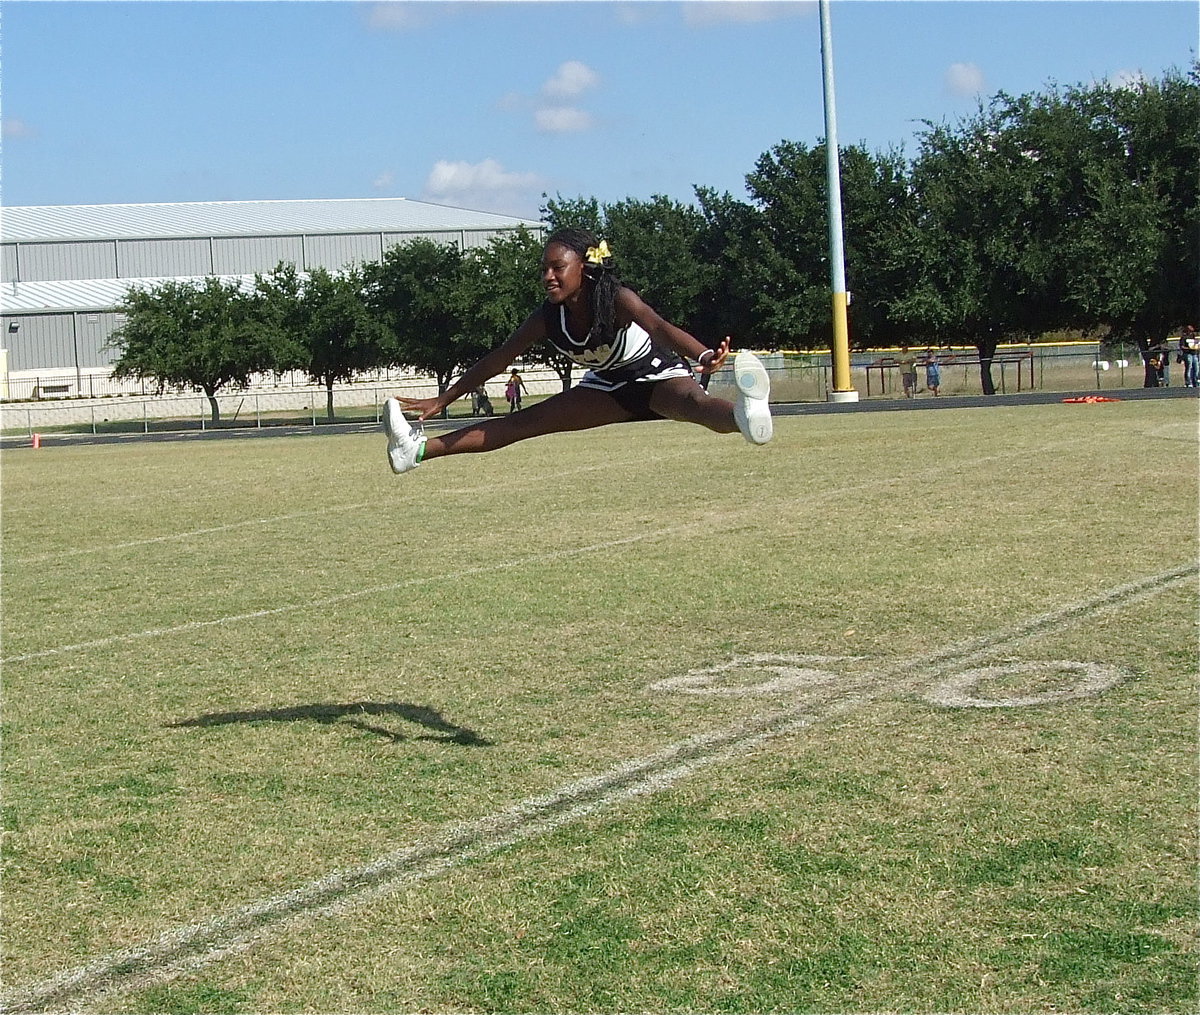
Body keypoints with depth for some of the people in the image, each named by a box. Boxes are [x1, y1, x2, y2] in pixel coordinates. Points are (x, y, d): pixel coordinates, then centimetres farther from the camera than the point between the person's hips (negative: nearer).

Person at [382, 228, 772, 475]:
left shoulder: (617, 299, -30)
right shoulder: (548, 318, -14)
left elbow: (659, 327, -48)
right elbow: (498, 359, -4)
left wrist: (703, 356, -68)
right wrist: (442, 400, -1)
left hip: (659, 378, -6)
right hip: (610, 387, 6)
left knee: (692, 402, -40)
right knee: (526, 420, -2)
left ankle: (746, 416, -76)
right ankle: (420, 449, -6)